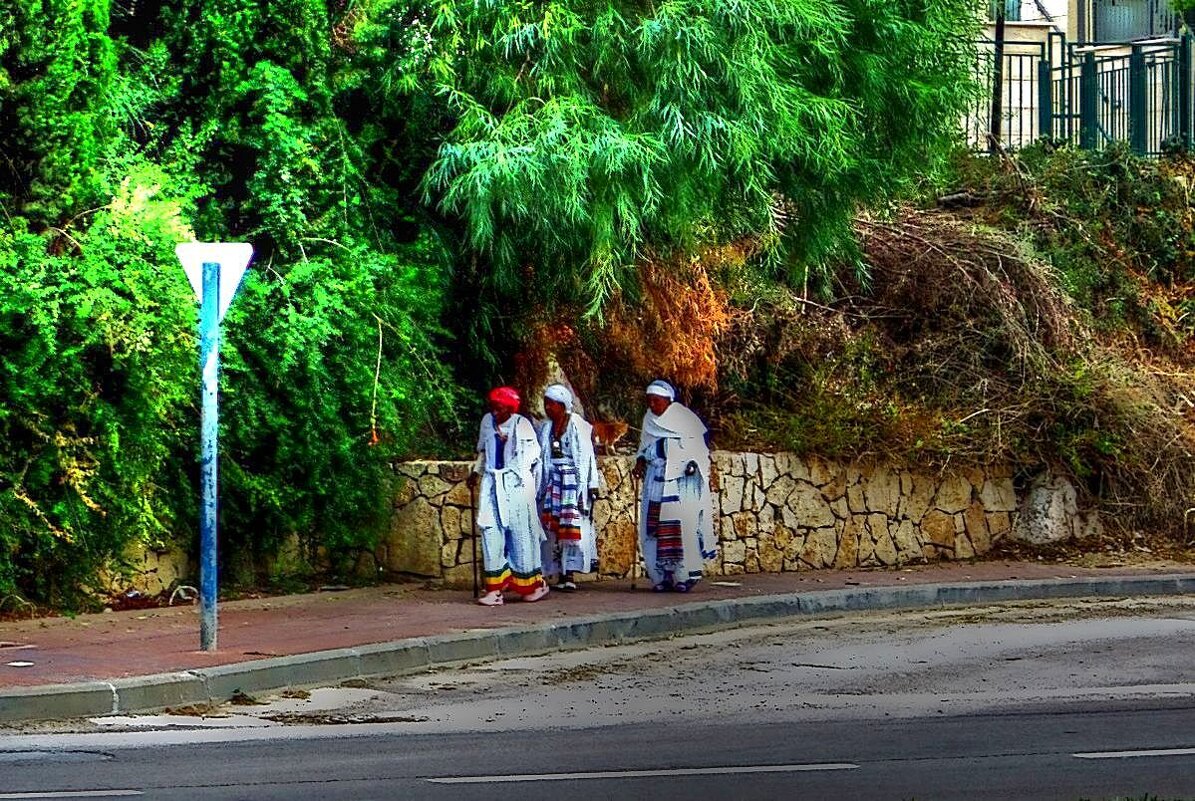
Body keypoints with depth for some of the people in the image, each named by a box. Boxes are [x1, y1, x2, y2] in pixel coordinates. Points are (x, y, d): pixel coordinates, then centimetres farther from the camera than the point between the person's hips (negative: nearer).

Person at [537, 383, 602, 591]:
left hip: (573, 482, -5)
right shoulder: (545, 428, 12)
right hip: (552, 484, 5)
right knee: (554, 526, -2)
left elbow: (588, 457, -3)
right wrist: (539, 486, 15)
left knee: (572, 525, -10)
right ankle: (561, 574, -1)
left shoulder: (579, 426, -2)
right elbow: (539, 458, 17)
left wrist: (592, 486, -7)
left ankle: (570, 575, -13)